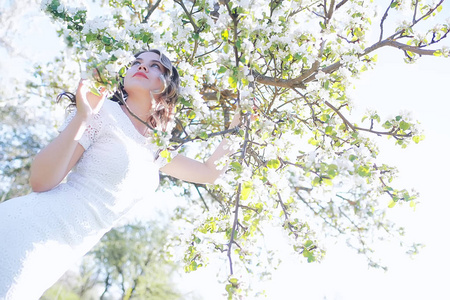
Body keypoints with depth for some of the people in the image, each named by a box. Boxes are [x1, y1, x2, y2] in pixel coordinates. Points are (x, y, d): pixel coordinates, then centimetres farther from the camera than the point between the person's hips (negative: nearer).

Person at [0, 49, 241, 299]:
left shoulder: (157, 149, 14)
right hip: (27, 234, -6)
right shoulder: (105, 111, -6)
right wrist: (82, 116, -22)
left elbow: (209, 172, 22)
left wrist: (238, 122, 22)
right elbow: (41, 182, -11)